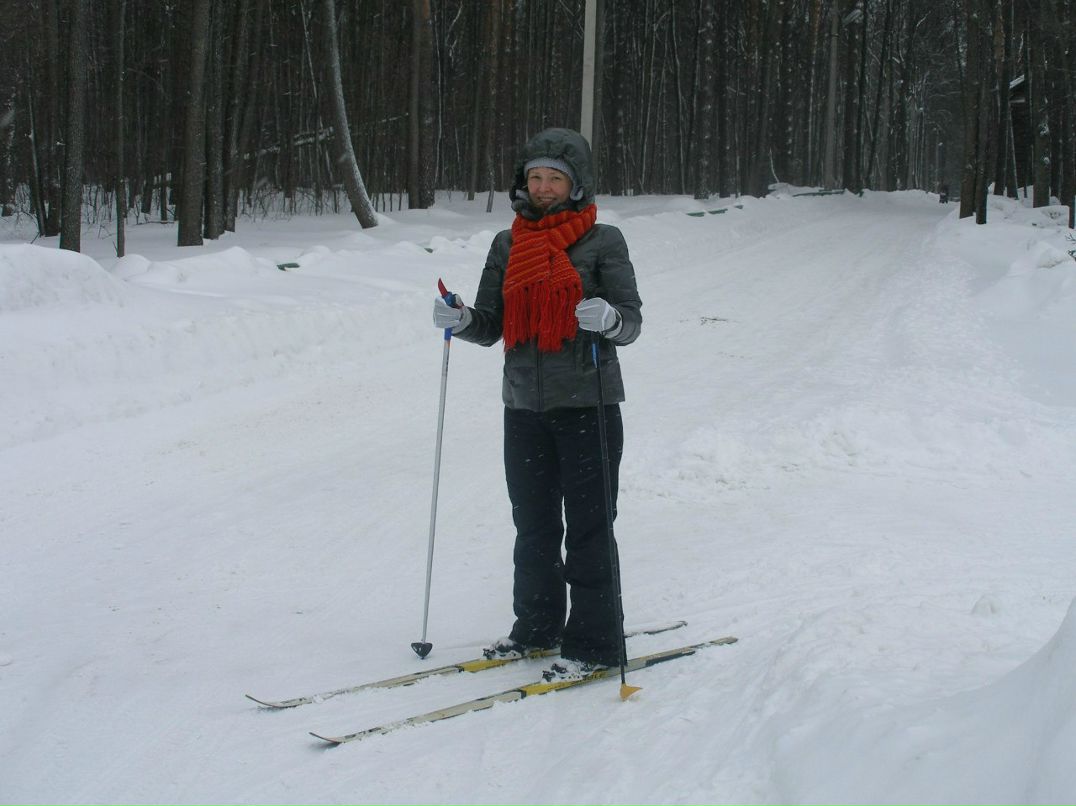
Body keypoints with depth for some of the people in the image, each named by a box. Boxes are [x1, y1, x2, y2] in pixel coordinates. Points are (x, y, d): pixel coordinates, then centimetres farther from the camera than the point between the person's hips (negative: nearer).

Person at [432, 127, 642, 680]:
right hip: (525, 407, 5)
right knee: (533, 527, 14)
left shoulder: (602, 242, -2)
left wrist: (607, 318, -28)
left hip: (587, 405, -5)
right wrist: (460, 319, -11)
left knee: (587, 528, -1)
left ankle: (595, 643, 7)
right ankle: (537, 627, 28)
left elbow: (631, 320, -6)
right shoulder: (508, 245, 11)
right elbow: (491, 325, 10)